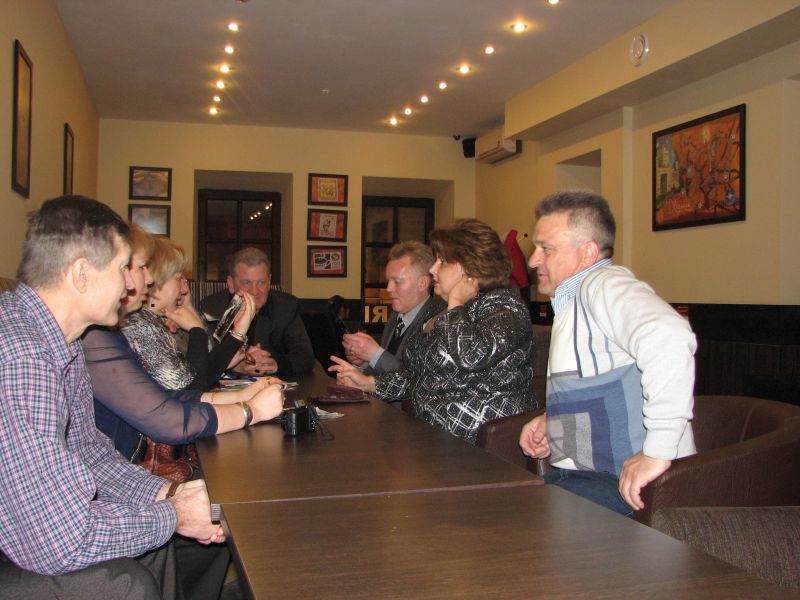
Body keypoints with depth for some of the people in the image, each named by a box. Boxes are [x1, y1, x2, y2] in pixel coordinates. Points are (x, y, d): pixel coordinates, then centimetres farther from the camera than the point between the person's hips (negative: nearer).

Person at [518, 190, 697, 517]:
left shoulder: (603, 284, -14)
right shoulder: (572, 301, 19)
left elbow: (668, 338, -33)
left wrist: (657, 452, -31)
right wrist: (552, 418, 13)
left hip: (624, 485, -9)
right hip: (581, 475, 9)